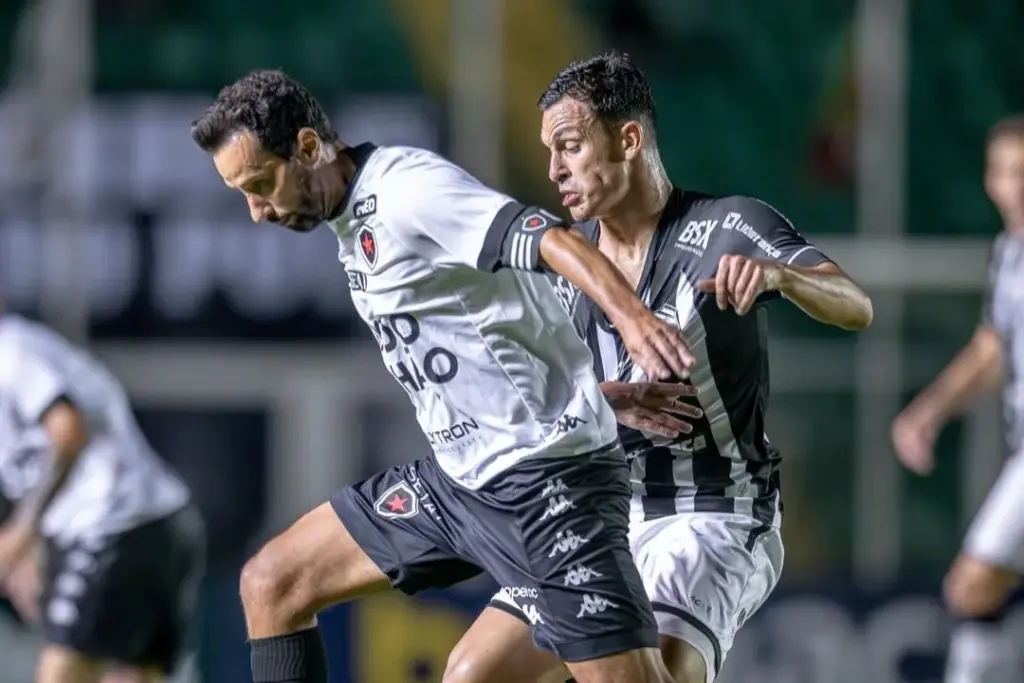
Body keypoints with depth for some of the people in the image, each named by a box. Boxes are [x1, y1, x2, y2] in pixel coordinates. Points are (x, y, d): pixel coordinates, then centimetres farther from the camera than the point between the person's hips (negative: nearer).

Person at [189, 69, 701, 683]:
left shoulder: (410, 190, -16)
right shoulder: (355, 218, 13)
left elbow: (552, 241, -31)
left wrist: (631, 316, -48)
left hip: (546, 476, -10)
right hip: (460, 477, 10)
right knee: (271, 586, 10)